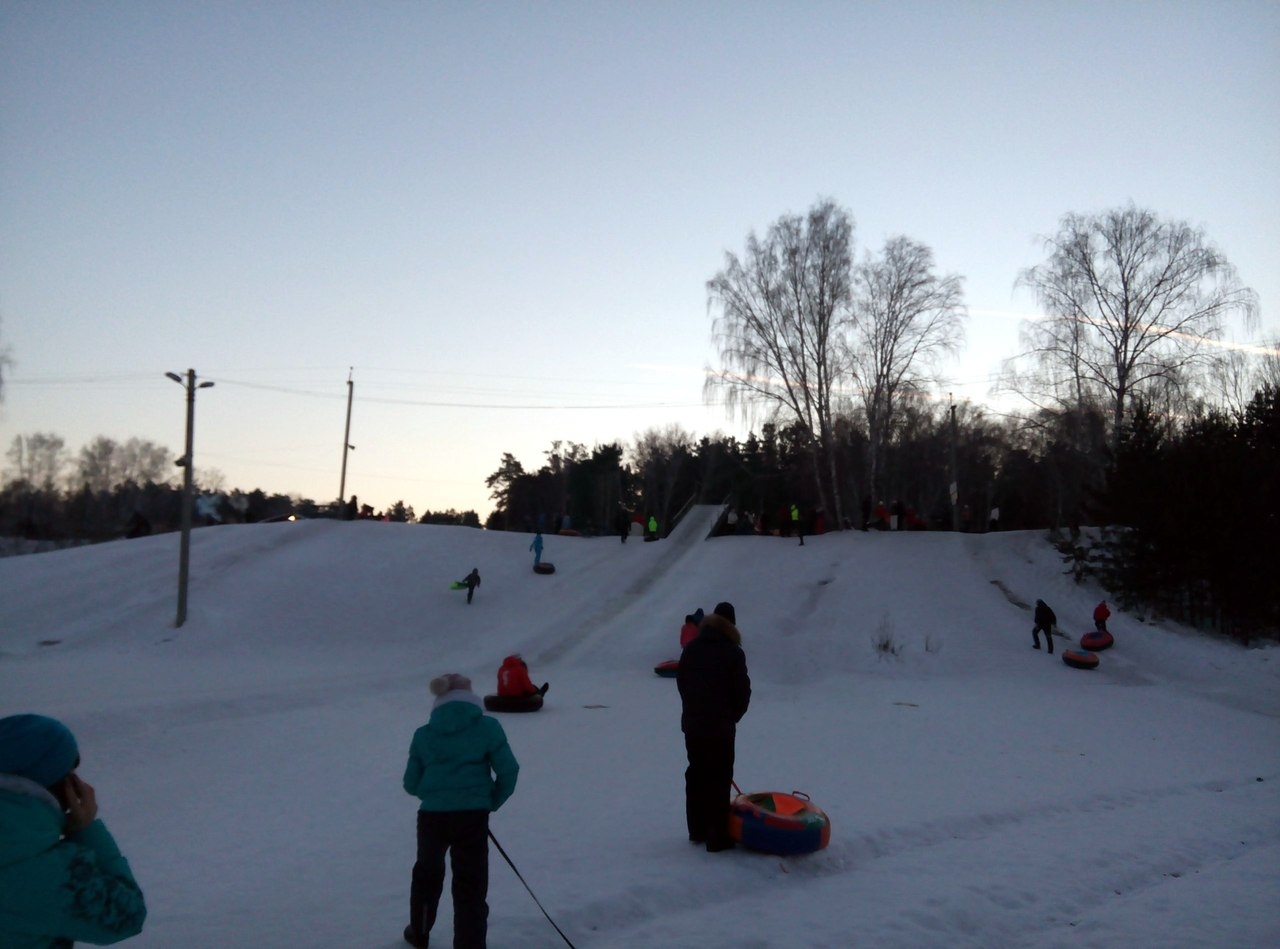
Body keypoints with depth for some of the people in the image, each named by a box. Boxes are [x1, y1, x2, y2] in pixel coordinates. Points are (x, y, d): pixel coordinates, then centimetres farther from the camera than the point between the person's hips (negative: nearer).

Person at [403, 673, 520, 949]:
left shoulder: (424, 734, 5)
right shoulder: (487, 726, -4)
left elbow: (411, 784, 9)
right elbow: (508, 770, -6)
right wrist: (493, 801, 10)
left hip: (432, 817, 4)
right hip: (472, 818, -3)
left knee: (427, 874, 27)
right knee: (471, 888, 4)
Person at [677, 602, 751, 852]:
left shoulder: (691, 648, 6)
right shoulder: (733, 652, -12)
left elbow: (681, 682, 11)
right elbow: (742, 690, -9)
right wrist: (733, 716, 8)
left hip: (692, 724, 6)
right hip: (720, 727, -6)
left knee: (696, 775, 16)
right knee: (719, 780, -1)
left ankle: (697, 830, 24)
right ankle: (717, 837, 0)